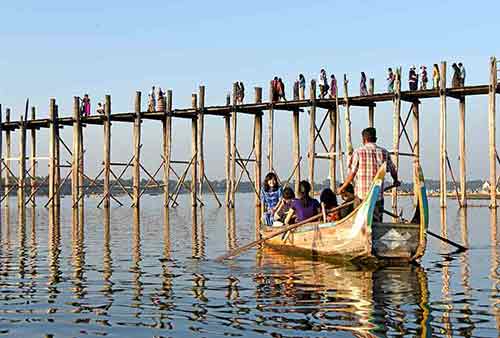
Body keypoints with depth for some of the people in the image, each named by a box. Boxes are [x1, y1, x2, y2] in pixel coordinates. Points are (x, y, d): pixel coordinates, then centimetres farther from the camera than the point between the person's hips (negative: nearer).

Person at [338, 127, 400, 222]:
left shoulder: (358, 152, -3)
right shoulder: (384, 152, 6)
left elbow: (352, 173, -3)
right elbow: (393, 171, 16)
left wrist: (343, 187, 10)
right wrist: (396, 181, 38)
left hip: (361, 194, -2)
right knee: (377, 222, 6)